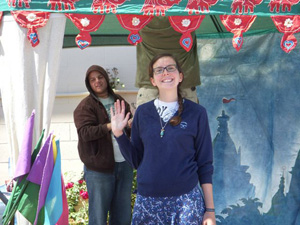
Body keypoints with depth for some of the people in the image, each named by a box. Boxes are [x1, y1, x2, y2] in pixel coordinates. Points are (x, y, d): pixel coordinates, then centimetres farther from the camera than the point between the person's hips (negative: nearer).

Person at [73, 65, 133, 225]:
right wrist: (110, 126, -30)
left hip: (124, 164, 5)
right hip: (99, 168, -5)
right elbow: (85, 132, -16)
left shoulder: (119, 101, 12)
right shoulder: (85, 106, -3)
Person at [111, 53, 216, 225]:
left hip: (186, 200, -2)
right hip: (147, 201, 2)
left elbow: (205, 164, 0)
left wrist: (210, 209, -1)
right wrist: (118, 133, -5)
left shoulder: (196, 112, -2)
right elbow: (135, 160, 7)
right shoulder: (143, 112, 3)